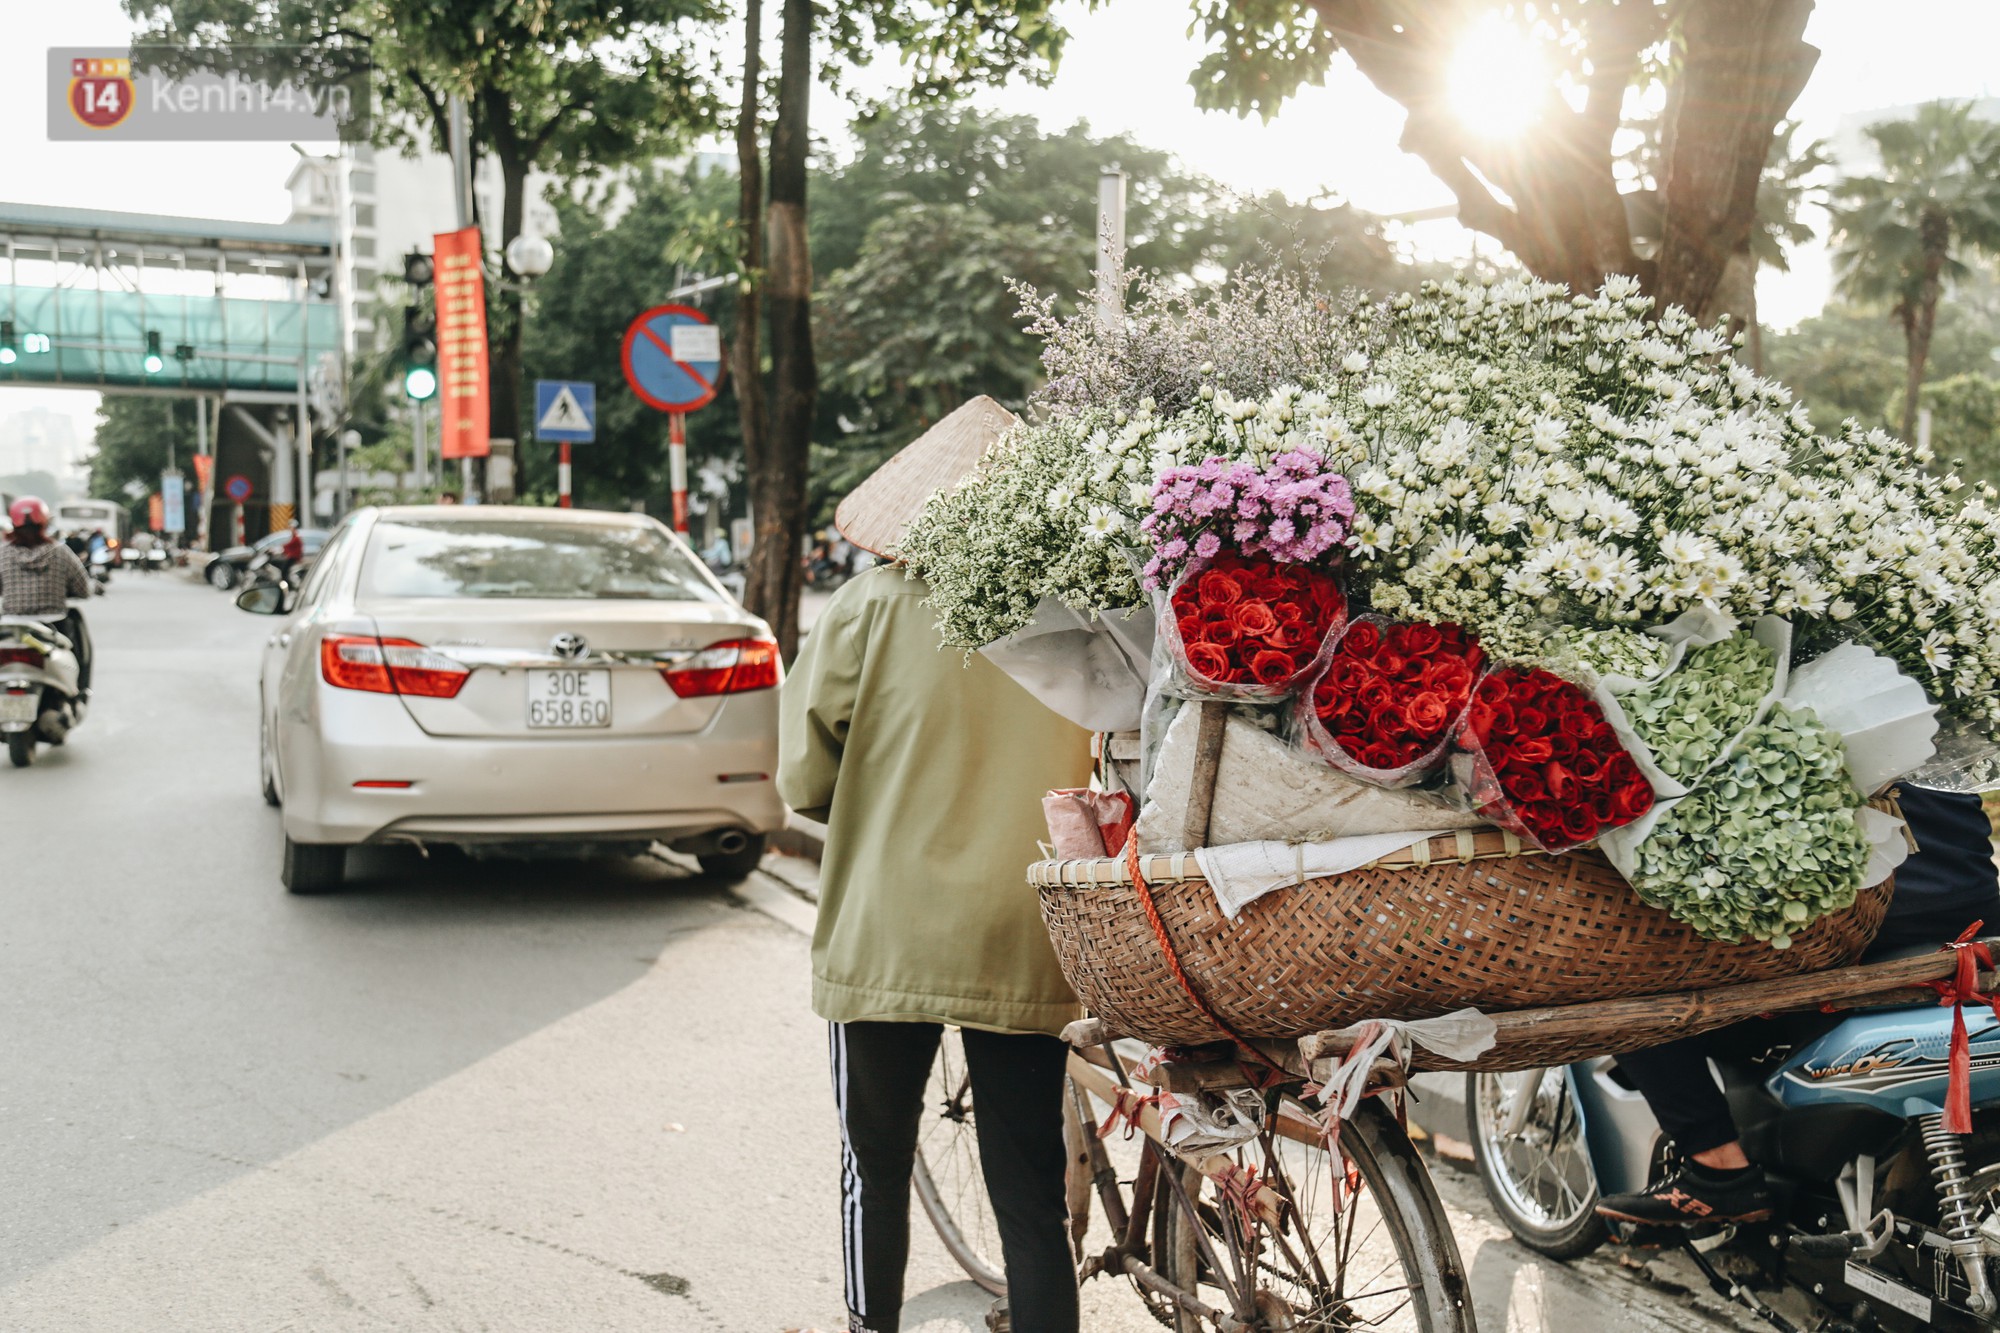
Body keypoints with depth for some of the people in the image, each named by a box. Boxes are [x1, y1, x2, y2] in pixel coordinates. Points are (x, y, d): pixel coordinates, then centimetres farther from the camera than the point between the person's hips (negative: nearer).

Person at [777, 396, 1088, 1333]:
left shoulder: (874, 607, -7)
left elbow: (804, 778, -3)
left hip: (888, 940, -1)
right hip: (1027, 949, 1)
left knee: (875, 1174, 17)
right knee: (1031, 1193, 10)